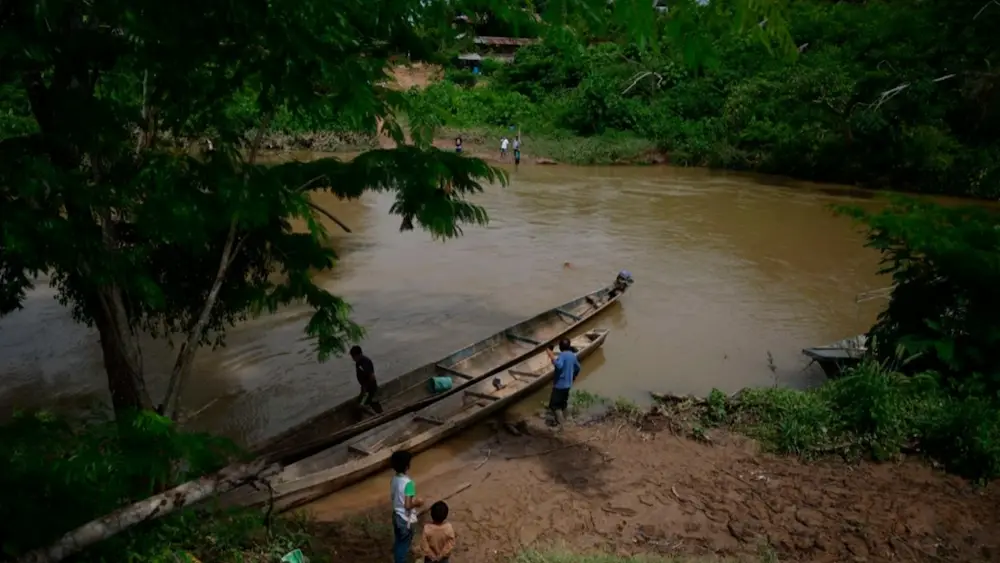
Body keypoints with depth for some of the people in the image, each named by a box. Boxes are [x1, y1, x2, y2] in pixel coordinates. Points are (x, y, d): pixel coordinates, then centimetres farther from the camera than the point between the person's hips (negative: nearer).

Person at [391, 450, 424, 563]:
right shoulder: (408, 483, -30)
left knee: (398, 542, 25)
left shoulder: (394, 479, -4)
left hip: (396, 515, 8)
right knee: (403, 545, 10)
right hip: (405, 519, -8)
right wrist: (417, 503, -11)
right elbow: (408, 505, -30)